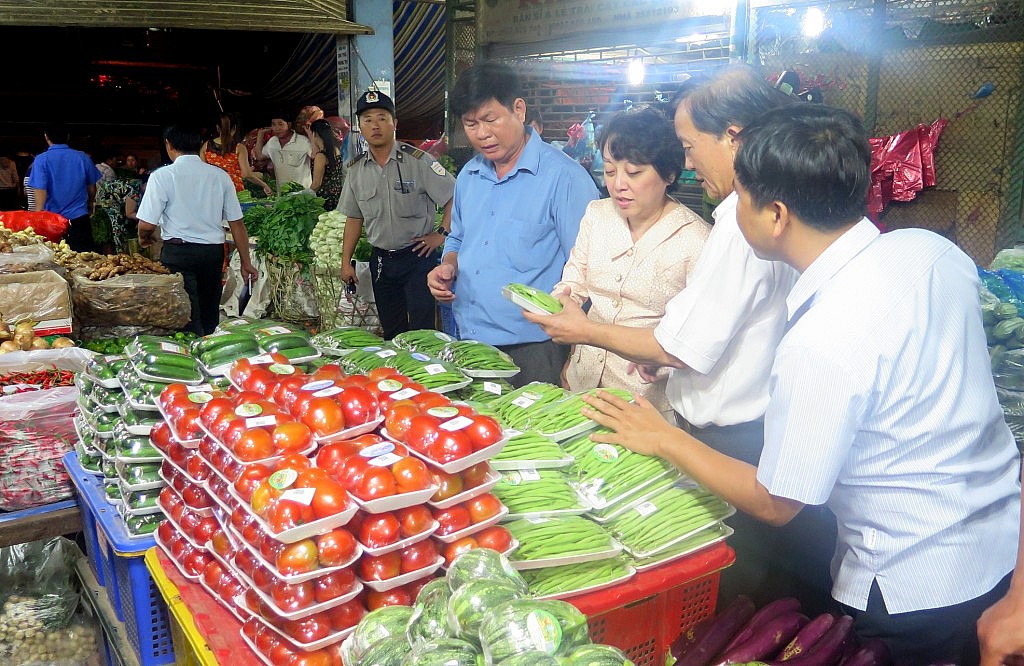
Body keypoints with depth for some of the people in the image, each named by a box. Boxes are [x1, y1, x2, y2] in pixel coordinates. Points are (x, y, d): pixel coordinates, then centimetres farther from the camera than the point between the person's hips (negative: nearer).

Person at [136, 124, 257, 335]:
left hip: (178, 251, -4)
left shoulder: (162, 176, -6)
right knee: (210, 318, 15)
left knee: (188, 321, -2)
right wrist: (246, 262, 12)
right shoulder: (220, 175, 4)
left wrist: (144, 238, 15)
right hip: (214, 251, 4)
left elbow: (147, 225, -8)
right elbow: (237, 223, 5)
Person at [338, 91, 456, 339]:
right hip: (381, 260, 5)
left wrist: (441, 234, -11)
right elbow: (354, 218, 13)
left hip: (418, 256, -5)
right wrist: (346, 262, 11)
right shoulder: (356, 169, 6)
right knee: (391, 333, 13)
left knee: (421, 332, -5)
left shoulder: (418, 160, -9)